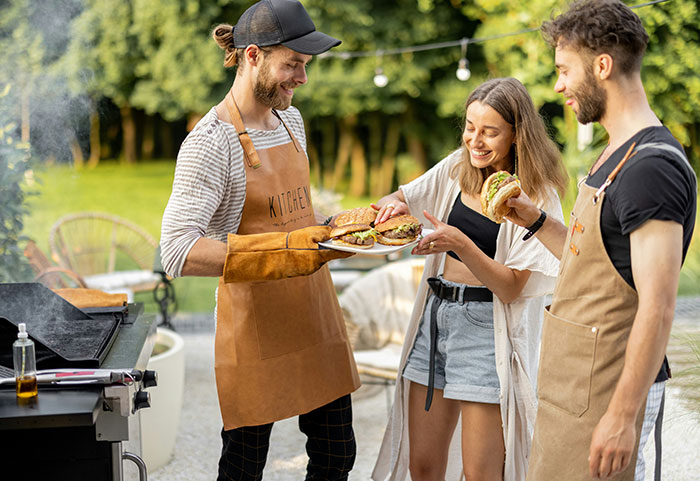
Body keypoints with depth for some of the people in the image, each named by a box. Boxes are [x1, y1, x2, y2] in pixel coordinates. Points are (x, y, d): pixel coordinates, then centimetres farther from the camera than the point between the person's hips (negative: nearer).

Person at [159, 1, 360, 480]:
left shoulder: (291, 120, 9)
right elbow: (180, 253, -26)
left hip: (314, 310, 7)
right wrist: (283, 250, -31)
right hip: (254, 321, -7)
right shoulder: (210, 143, -17)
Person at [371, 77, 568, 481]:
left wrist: (460, 244, -30)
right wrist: (393, 204, -10)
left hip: (488, 328, -5)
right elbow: (399, 199, 15)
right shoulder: (457, 168, 6)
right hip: (436, 315, 5)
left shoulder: (539, 197, -10)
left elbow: (510, 288, -15)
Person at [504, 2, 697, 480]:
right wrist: (535, 220, 10)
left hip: (606, 391, -10)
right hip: (574, 381, 10)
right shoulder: (617, 155, 13)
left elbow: (658, 308, -23)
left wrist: (623, 415, -23)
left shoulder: (652, 167, -19)